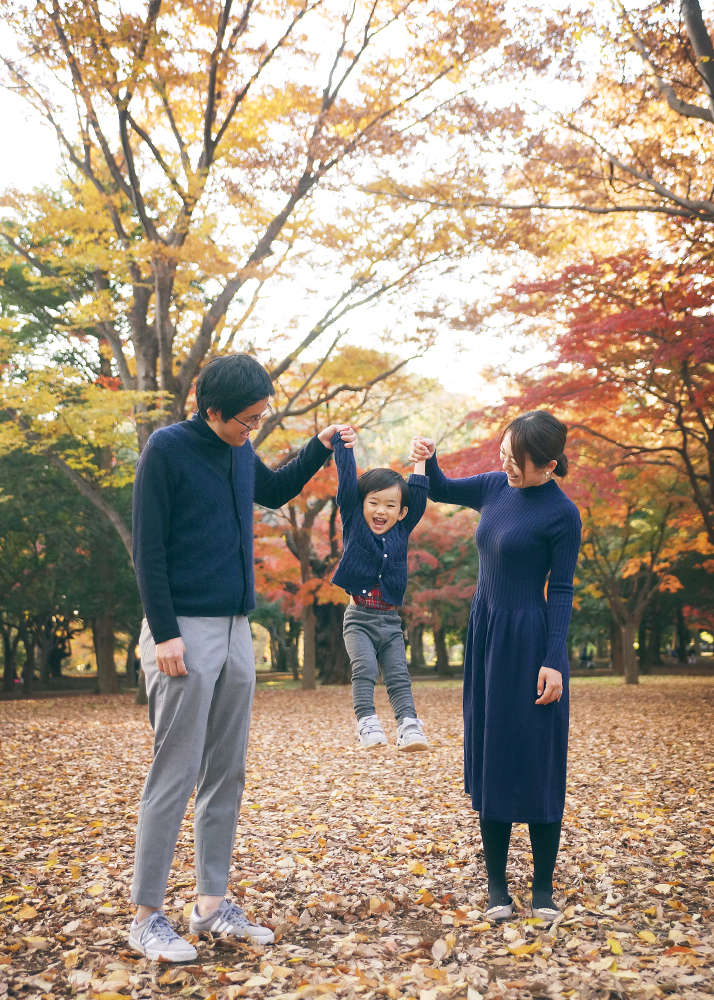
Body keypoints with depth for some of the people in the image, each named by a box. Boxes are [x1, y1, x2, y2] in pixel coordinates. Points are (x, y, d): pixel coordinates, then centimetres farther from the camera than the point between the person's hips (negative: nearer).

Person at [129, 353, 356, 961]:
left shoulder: (242, 453, 11)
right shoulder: (168, 448, -9)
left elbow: (275, 491, 33)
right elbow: (147, 548, -11)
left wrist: (319, 450, 18)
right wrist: (164, 633, -17)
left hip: (236, 632, 7)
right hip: (185, 631, -7)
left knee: (226, 774, 9)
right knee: (175, 774, -6)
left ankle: (213, 902, 19)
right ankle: (147, 917, 3)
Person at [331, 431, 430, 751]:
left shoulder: (401, 531, 10)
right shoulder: (353, 522, 2)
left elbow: (418, 496, 15)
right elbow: (347, 481, 0)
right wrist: (341, 442, 1)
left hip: (391, 621, 3)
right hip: (359, 618, -3)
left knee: (398, 675, -5)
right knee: (364, 668, -19)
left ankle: (409, 726, -12)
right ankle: (367, 723, -22)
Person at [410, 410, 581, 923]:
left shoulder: (561, 513, -11)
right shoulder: (495, 487, 6)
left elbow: (561, 591, -10)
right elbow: (441, 491, 22)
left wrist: (553, 661, -15)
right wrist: (429, 459, 1)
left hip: (529, 640, -6)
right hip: (485, 635, 6)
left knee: (535, 765, -1)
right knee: (488, 763, 8)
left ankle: (544, 887, 12)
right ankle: (497, 884, 16)